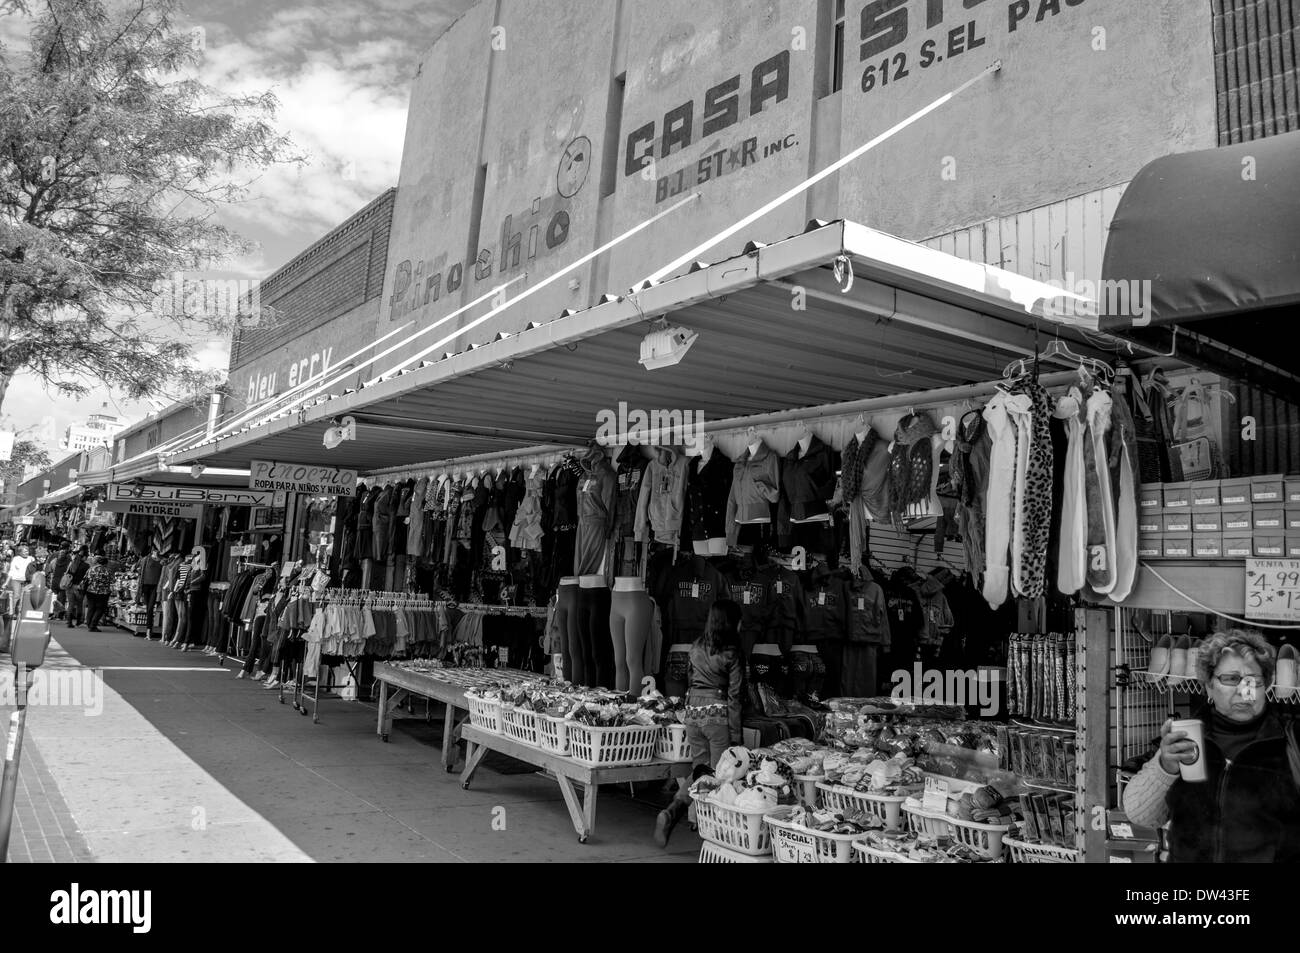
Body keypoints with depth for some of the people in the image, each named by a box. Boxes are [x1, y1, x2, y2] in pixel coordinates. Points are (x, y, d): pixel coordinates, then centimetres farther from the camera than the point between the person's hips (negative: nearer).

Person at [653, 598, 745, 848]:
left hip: (692, 712, 6)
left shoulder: (696, 648, 8)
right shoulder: (731, 653, -9)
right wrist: (736, 735, -5)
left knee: (700, 769, 11)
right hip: (718, 715, -6)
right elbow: (734, 696, -8)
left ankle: (673, 810, -9)